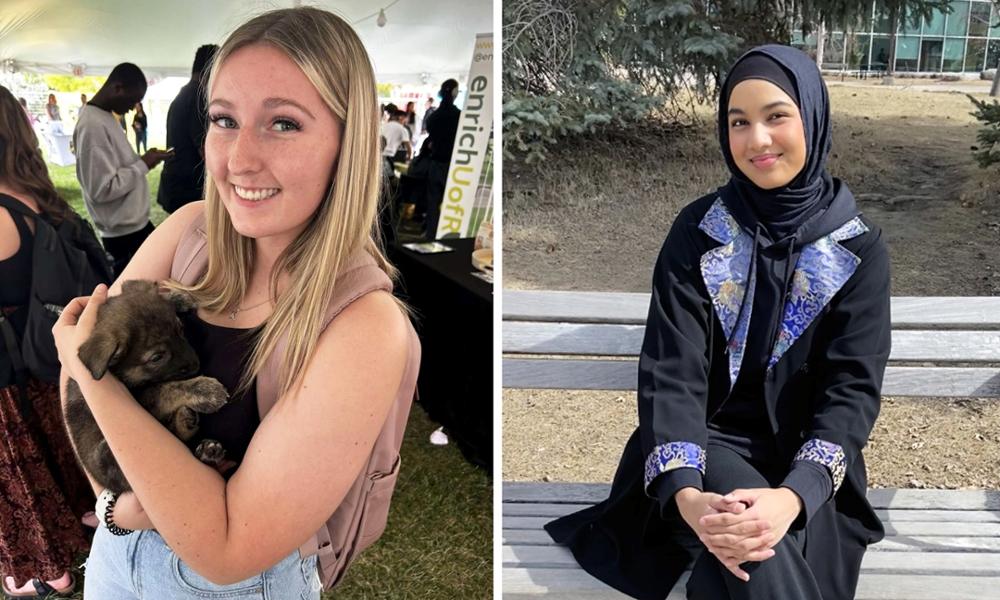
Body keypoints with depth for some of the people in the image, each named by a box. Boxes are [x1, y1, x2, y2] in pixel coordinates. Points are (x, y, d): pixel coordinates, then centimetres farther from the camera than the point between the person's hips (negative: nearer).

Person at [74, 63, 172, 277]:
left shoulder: (105, 117, 10)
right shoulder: (93, 125, -22)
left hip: (136, 222, 10)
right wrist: (143, 165, -17)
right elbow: (102, 189, -25)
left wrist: (141, 161, 2)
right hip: (124, 232, -10)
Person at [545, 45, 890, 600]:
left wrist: (793, 496, -29)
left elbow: (853, 386, -10)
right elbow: (670, 370, -12)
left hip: (808, 465, 1)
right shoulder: (697, 230, -4)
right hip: (710, 443, -1)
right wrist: (684, 494, -29)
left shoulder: (861, 248, -2)